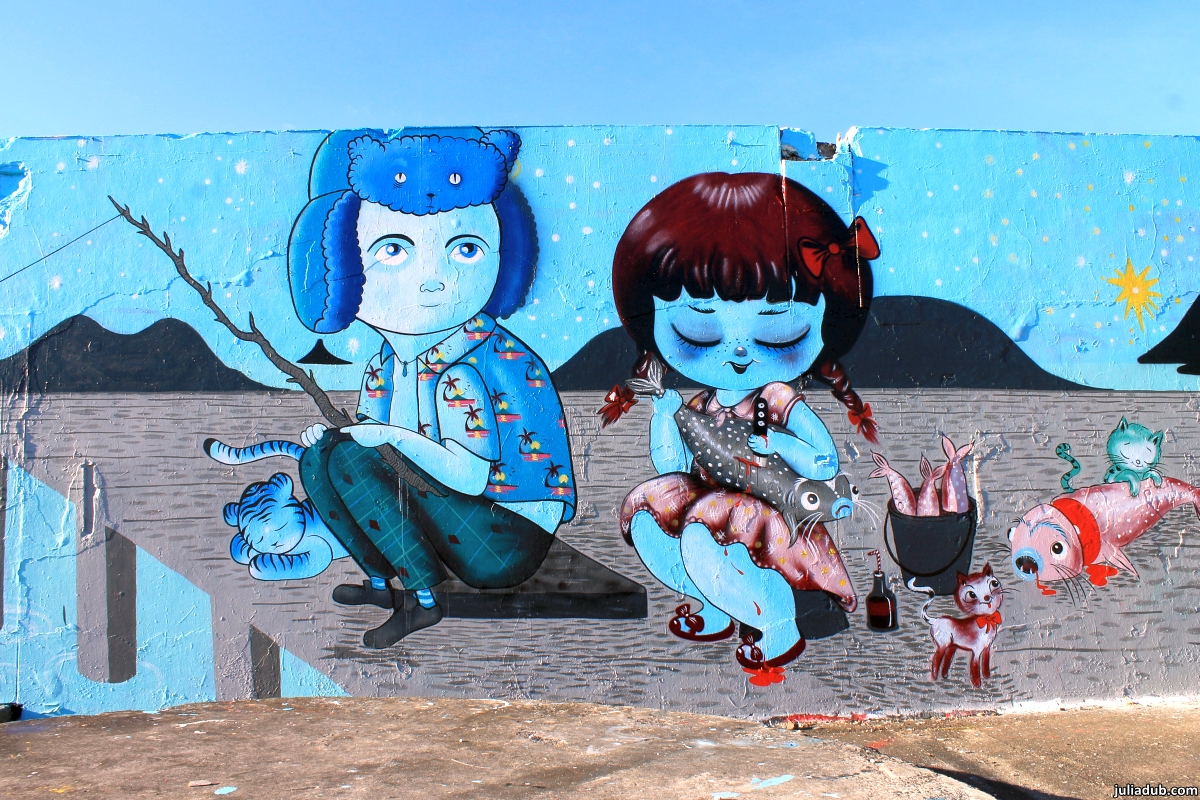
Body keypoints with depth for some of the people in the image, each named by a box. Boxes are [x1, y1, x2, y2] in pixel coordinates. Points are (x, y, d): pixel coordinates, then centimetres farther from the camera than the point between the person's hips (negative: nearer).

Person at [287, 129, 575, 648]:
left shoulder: (472, 369, -21)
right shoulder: (384, 368, 4)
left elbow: (472, 476, -26)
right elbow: (371, 435, 15)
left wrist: (397, 438, -21)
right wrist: (330, 436, -4)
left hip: (509, 538, -8)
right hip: (450, 511, 8)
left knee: (355, 461, -21)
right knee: (319, 458, 1)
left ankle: (422, 599, -12)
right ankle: (382, 580, 8)